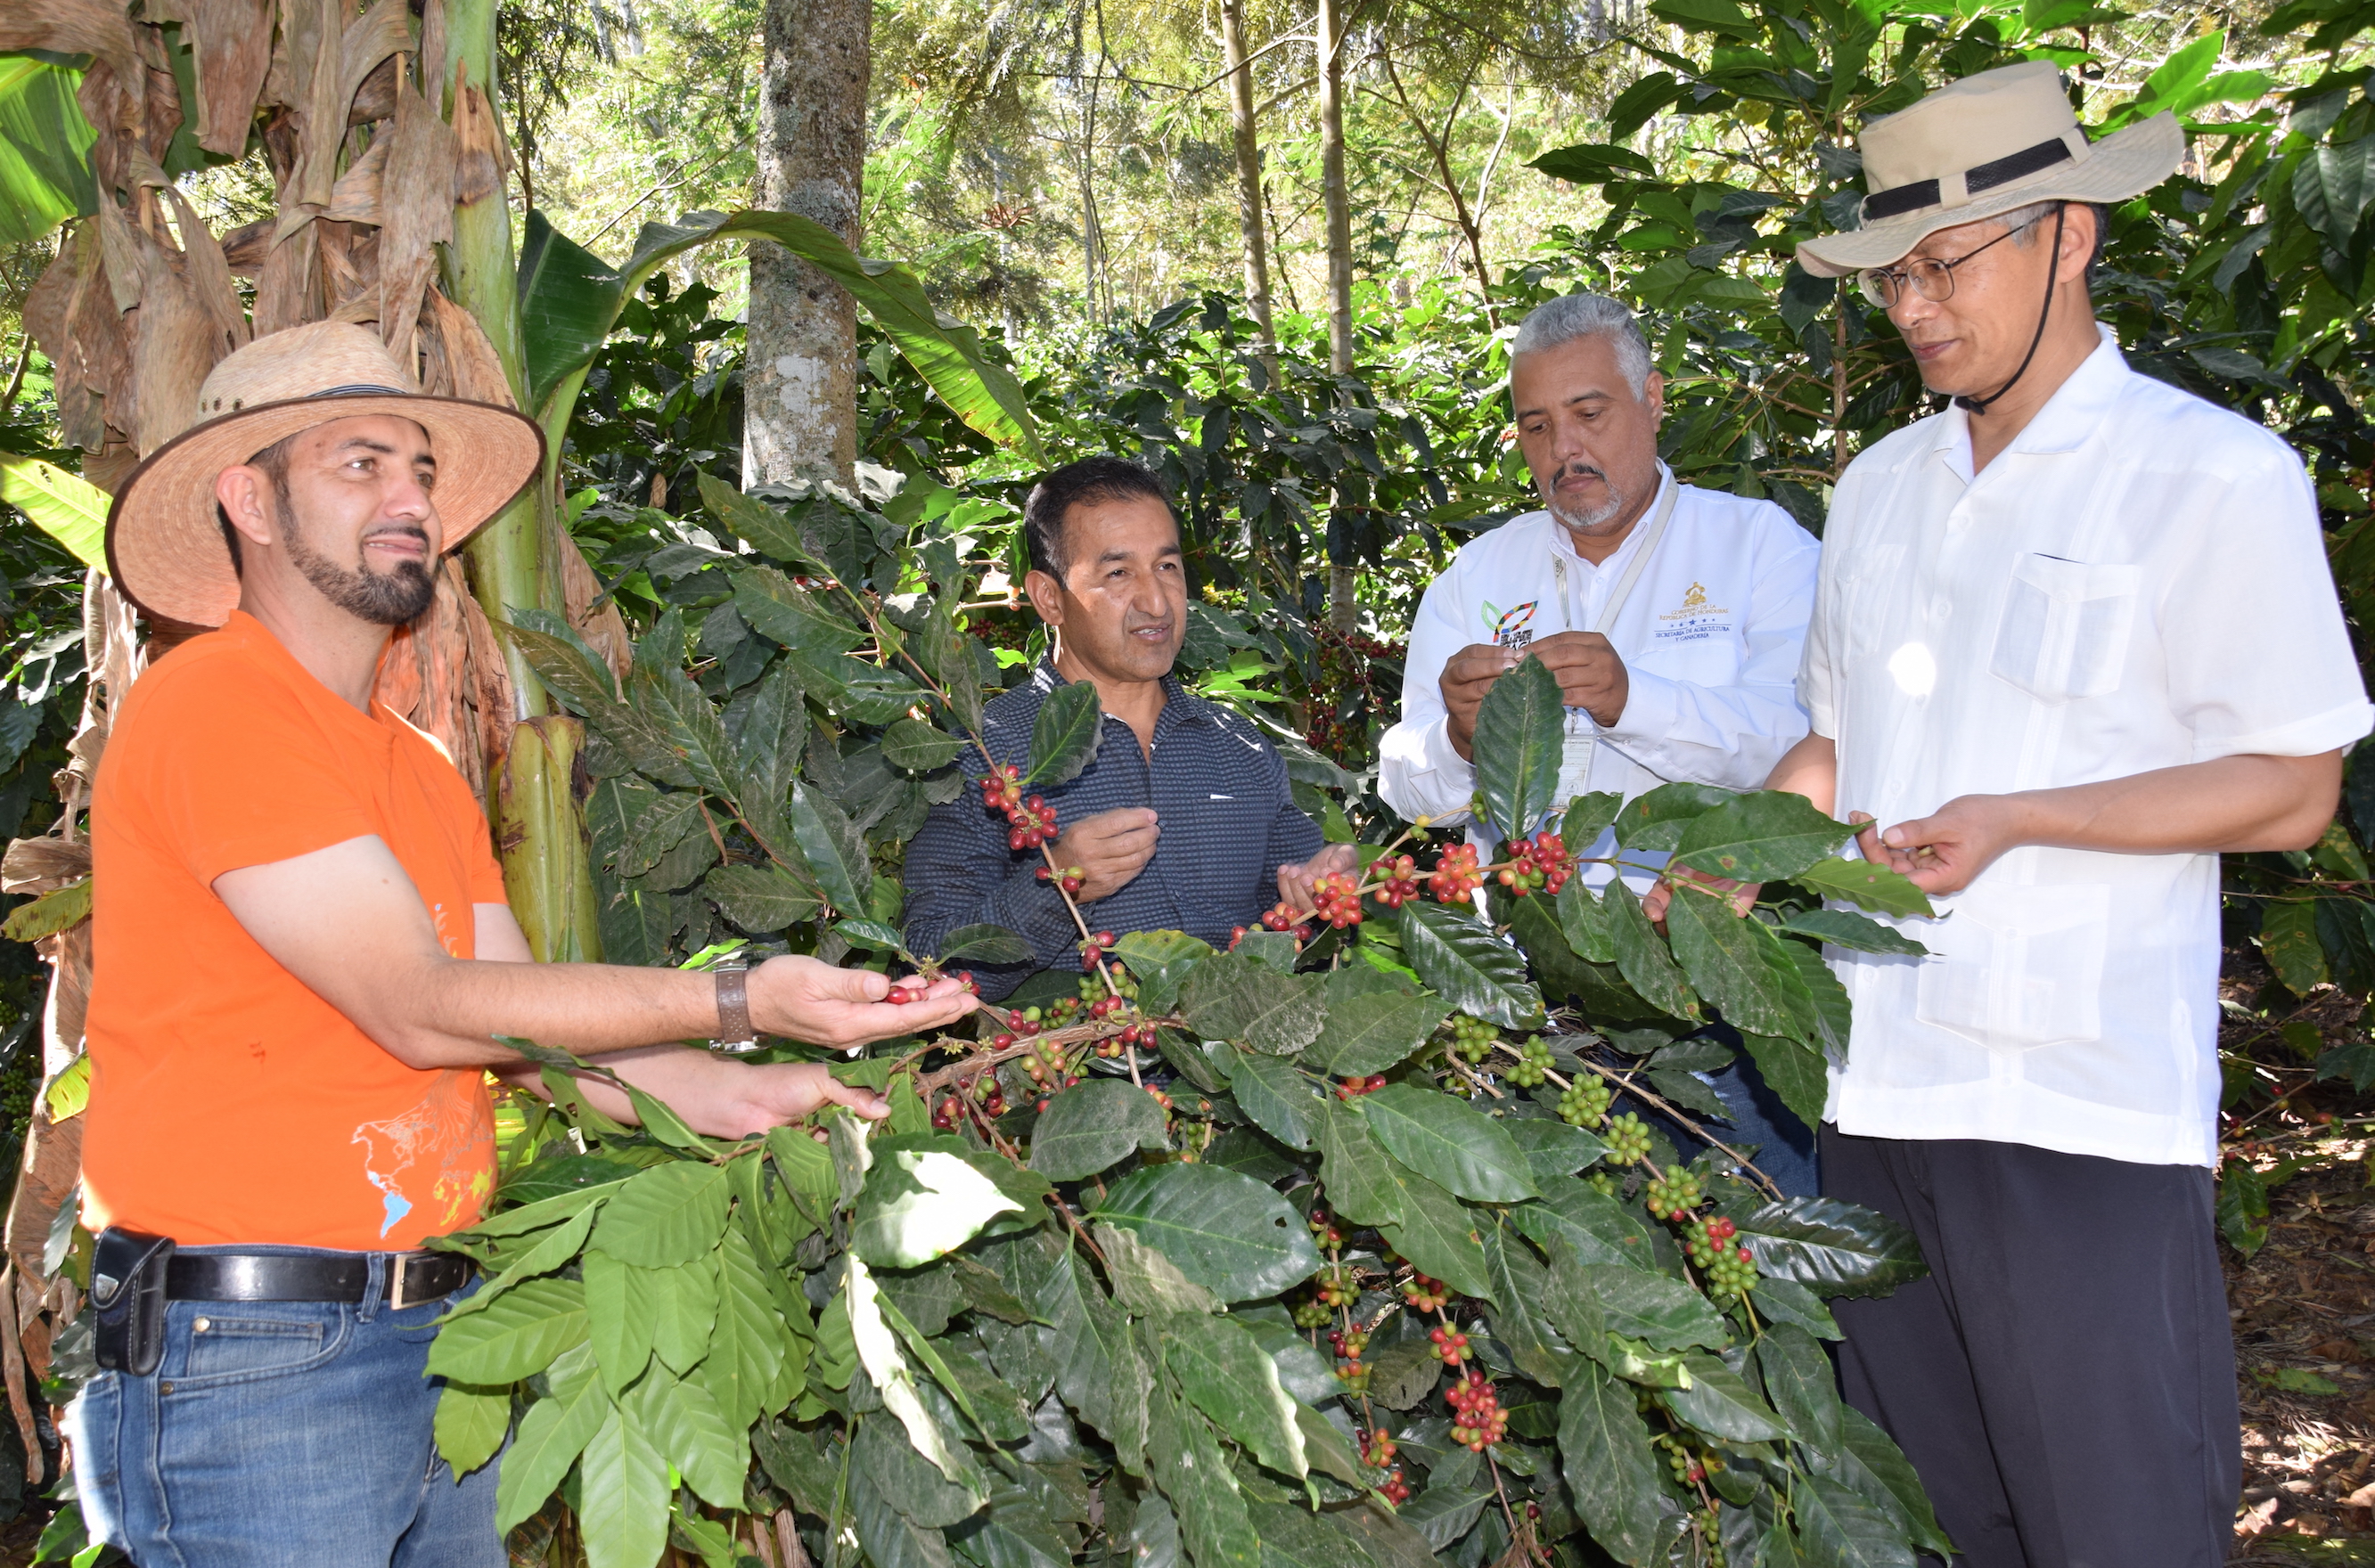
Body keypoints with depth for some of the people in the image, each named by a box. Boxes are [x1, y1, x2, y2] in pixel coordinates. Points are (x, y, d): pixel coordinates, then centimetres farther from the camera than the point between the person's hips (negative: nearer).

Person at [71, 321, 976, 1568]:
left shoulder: (422, 774, 17)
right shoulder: (215, 704, -12)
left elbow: (532, 1025, 11)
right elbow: (423, 1009, -17)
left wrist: (731, 1098, -5)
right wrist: (739, 999, -18)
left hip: (435, 1326, 8)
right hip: (249, 1358, -8)